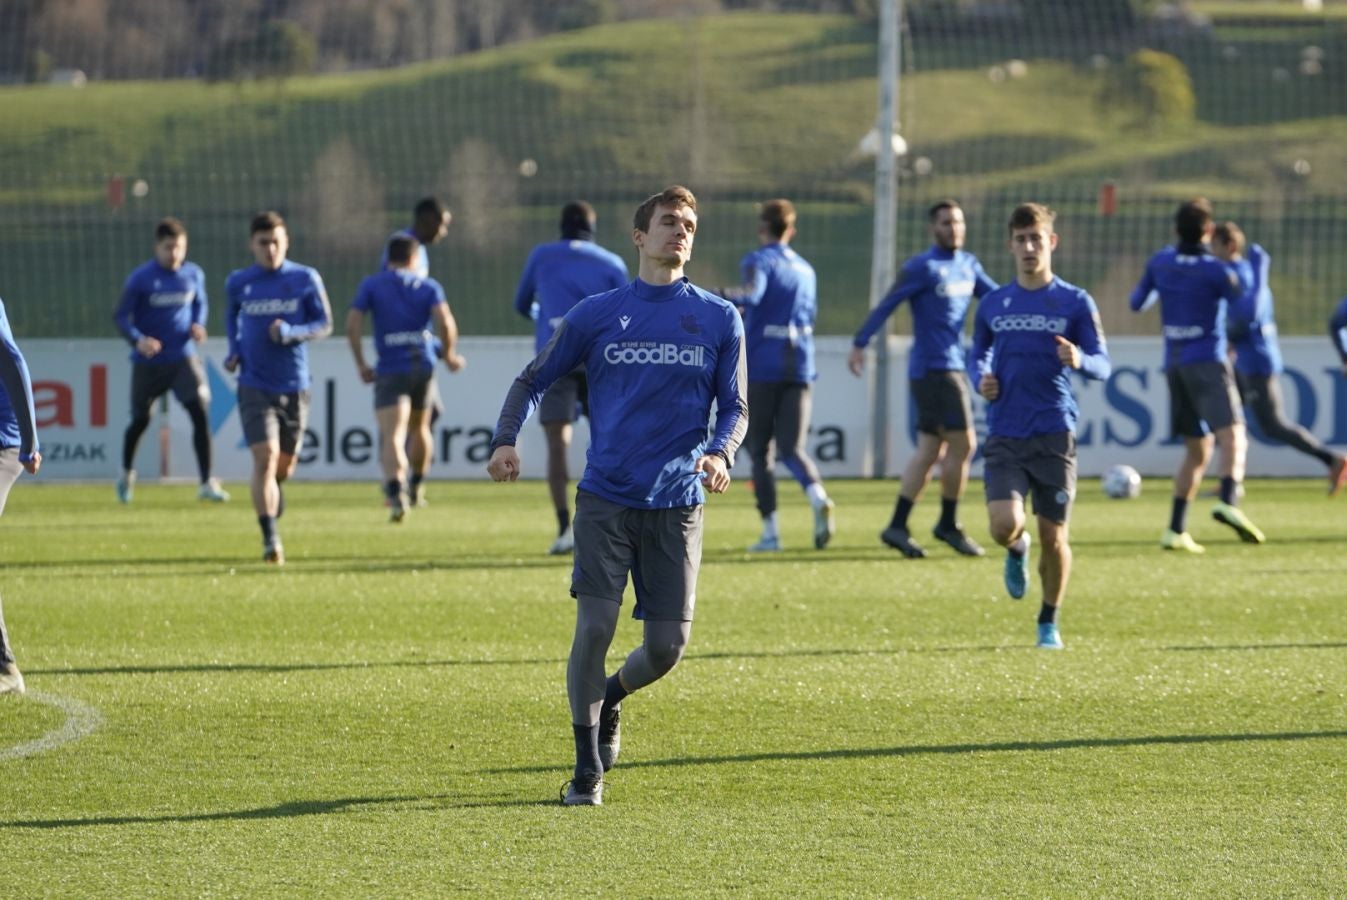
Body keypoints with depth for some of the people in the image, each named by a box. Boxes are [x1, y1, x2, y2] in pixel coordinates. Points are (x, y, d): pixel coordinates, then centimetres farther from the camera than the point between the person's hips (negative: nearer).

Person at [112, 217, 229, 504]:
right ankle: (126, 474, 38)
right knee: (140, 420, 11)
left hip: (183, 359, 2)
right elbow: (121, 316, -8)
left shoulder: (193, 274, -1)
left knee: (200, 412, -14)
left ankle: (207, 483, -13)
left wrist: (198, 325, -4)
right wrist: (138, 339, -26)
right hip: (148, 362, -2)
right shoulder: (140, 278, -12)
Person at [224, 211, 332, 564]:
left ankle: (273, 487, 52)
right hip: (255, 386, -1)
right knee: (264, 456, -17)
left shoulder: (306, 279, -2)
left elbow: (324, 324, 0)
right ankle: (270, 539, -17)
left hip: (294, 387, 1)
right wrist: (234, 350, 5)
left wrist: (291, 333, -18)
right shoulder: (238, 283, 2)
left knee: (285, 463, 14)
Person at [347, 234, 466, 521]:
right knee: (419, 428, 25)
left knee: (391, 436, -14)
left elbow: (352, 325, -4)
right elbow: (446, 322, -7)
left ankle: (396, 489, -39)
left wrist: (361, 365, 5)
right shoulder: (428, 286, 8)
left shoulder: (371, 286, 6)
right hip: (423, 365, 3)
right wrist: (449, 354, 8)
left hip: (391, 370, -3)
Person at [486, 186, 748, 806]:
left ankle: (611, 698, 34)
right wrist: (505, 439, -7)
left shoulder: (719, 319, 6)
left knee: (667, 645, -1)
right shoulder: (597, 314, 4)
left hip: (677, 506, 1)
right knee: (595, 624, -12)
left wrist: (720, 454, -12)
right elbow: (533, 380, 11)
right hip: (606, 499, -1)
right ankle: (588, 772, 0)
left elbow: (734, 406, 10)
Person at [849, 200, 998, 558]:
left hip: (953, 367, 8)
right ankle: (948, 524, 4)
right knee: (963, 444, -8)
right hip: (933, 367, -8)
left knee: (930, 449, 7)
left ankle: (897, 526, 10)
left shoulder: (968, 265, 13)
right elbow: (885, 306, -10)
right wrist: (859, 344, -13)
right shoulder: (922, 268, -9)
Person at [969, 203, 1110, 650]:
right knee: (1005, 525, -17)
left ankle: (1049, 623, 21)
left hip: (1055, 435, -1)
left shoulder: (1075, 303, 2)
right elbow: (978, 355, 22)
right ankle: (1018, 550, 20)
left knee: (1054, 536, 0)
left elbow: (1103, 365, -1)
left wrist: (1079, 361, -24)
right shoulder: (993, 304, 10)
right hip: (1005, 436, 1)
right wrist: (981, 378, -1)